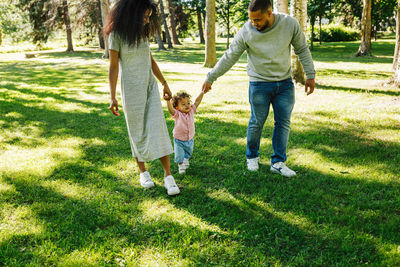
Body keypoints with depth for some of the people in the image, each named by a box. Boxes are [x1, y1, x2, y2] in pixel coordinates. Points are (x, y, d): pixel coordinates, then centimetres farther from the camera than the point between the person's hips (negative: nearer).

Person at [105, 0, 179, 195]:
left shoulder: (141, 32, 6)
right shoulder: (117, 34, -10)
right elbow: (113, 67, -9)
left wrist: (164, 84, 13)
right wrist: (112, 98, -13)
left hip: (150, 86, 4)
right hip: (131, 89, -4)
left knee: (158, 129, -5)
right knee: (138, 133, 5)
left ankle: (168, 175, -2)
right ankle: (143, 171, 25)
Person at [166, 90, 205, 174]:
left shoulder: (191, 111, -8)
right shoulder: (177, 114, -21)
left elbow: (197, 102, -8)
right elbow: (170, 109, -38)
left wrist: (203, 92, -12)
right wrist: (168, 100, -54)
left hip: (190, 140, 4)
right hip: (179, 141, -4)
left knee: (188, 153, 25)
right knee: (179, 155, 6)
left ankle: (185, 160, 55)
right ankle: (180, 165, 34)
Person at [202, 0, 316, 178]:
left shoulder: (290, 24, -10)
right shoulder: (246, 32, -14)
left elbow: (302, 49, 3)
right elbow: (229, 58, -5)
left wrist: (310, 75, 4)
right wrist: (210, 78, -2)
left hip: (285, 83, 2)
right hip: (259, 84, -2)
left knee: (283, 122, 4)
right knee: (257, 122, 4)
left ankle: (278, 162, 15)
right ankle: (252, 156, 27)